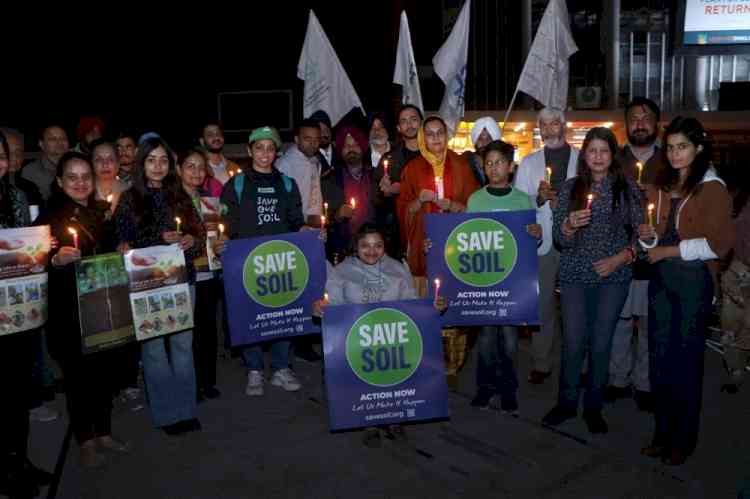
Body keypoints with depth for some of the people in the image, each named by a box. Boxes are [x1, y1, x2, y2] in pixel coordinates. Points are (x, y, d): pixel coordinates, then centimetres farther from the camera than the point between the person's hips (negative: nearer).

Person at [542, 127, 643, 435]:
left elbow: (640, 234, 5)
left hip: (614, 275, 0)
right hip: (575, 274, 0)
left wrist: (620, 258, -10)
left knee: (601, 343, 5)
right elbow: (559, 238, 1)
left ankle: (593, 407, 22)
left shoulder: (628, 189, 2)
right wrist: (569, 225, -20)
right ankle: (566, 403, 19)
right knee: (573, 342, 1)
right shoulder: (570, 188, 3)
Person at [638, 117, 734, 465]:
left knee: (686, 360, 5)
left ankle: (683, 439, 21)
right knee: (659, 357, 10)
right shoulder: (661, 184, 11)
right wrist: (648, 236, -3)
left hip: (693, 280, -6)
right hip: (661, 278, 6)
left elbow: (718, 244, -14)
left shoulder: (712, 188, -8)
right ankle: (662, 433, 25)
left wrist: (667, 251, -14)